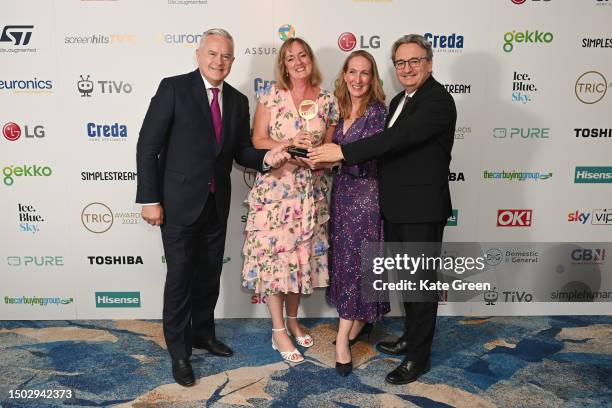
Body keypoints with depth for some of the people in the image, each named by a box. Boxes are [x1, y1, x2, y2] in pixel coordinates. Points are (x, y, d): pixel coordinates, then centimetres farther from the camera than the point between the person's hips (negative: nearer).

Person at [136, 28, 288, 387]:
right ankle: (179, 351, 22)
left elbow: (241, 151, 8)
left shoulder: (238, 100, 7)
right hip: (179, 202, -5)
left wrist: (265, 158, -14)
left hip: (217, 204, 5)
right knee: (180, 278, 4)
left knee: (210, 276, 17)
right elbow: (148, 146, -11)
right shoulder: (173, 88, -8)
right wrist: (149, 199, -15)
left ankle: (203, 333, 38)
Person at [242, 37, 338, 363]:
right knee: (274, 254, -1)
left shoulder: (327, 100, 5)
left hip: (310, 190, 3)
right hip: (274, 187, -2)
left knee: (302, 254, 11)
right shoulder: (271, 95, 0)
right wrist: (289, 147, -17)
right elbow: (258, 140, -2)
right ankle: (278, 331, 12)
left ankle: (292, 320, 31)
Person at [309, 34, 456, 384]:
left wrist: (344, 152, -31)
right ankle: (412, 336, 38)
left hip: (422, 208, -9)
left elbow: (401, 137, -28)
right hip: (396, 207, 9)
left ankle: (419, 356, 17)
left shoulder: (438, 100, -15)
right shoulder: (400, 100, 15)